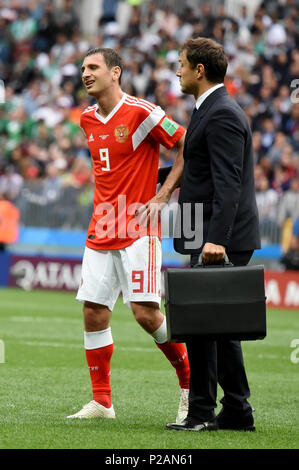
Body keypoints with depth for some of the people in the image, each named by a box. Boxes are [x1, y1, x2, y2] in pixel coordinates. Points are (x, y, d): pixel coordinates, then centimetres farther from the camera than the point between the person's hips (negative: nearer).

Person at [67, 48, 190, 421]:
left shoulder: (141, 112, -11)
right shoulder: (87, 120, 11)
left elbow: (187, 147, -7)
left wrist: (162, 196, -11)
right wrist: (104, 204, 15)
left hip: (138, 231, -7)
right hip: (101, 232, 7)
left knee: (145, 311, -13)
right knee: (93, 312, 1)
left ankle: (189, 381, 8)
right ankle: (101, 402, 7)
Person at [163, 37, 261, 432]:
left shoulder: (222, 115, -16)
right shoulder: (213, 110, 17)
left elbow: (228, 183, -24)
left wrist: (216, 239, -31)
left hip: (219, 240, -10)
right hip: (212, 237, 10)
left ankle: (202, 411, -2)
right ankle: (237, 411, 16)